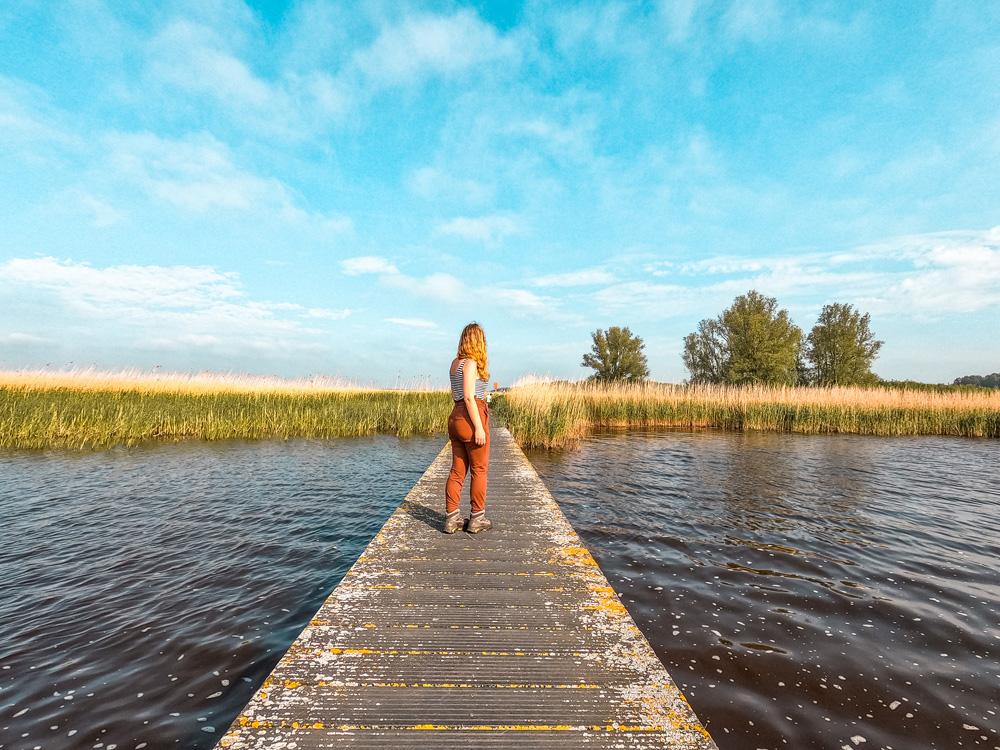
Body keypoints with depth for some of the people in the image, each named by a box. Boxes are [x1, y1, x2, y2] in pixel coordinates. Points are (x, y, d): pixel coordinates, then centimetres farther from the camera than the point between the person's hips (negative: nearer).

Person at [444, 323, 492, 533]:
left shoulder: (455, 363, 13)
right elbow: (469, 397, -18)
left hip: (455, 417, 8)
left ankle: (451, 518, 13)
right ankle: (477, 519, 14)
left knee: (457, 470, 10)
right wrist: (479, 427, -17)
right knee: (479, 470, 5)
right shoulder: (471, 363, -11)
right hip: (471, 417, -8)